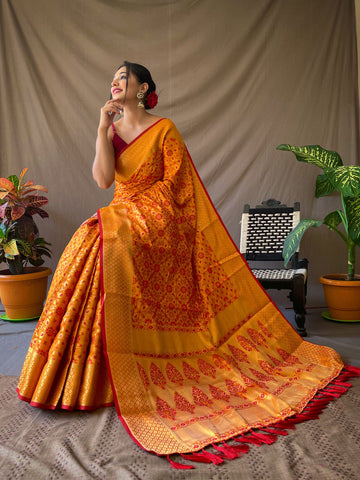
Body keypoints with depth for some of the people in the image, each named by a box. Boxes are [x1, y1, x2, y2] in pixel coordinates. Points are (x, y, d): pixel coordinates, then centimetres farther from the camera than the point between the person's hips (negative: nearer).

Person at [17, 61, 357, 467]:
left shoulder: (164, 129, 2)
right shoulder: (110, 130, 14)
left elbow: (172, 182, -3)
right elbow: (103, 180, -1)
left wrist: (134, 205, -10)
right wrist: (103, 129, -3)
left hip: (157, 219, -5)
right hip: (121, 216, 5)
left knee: (109, 242, -28)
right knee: (90, 244, -21)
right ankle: (99, 369, -9)